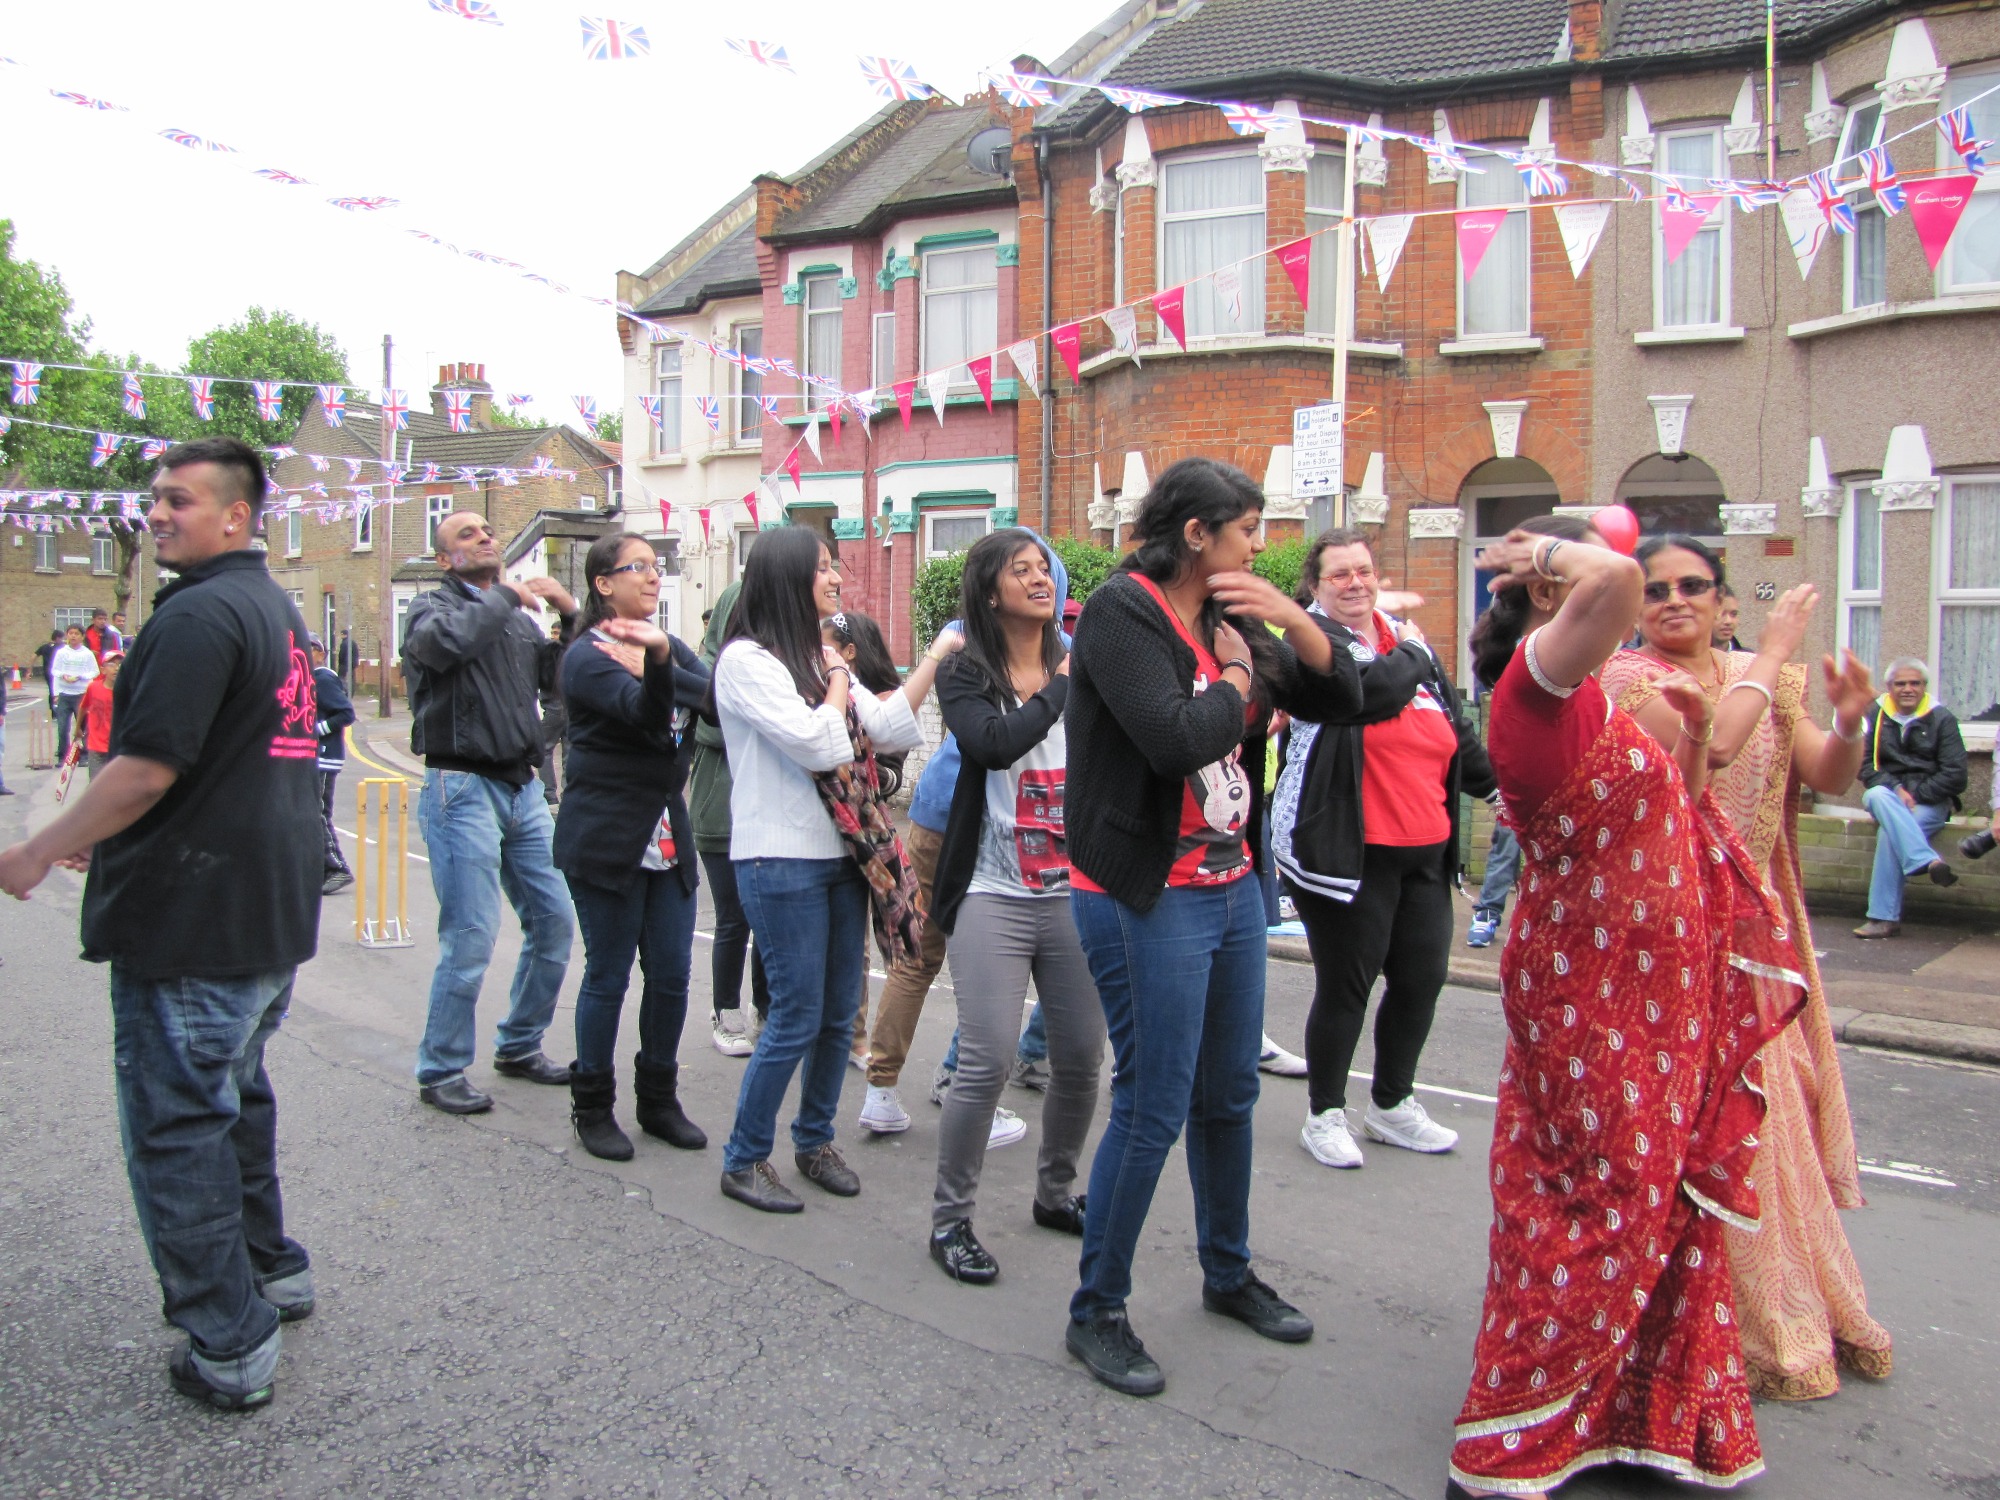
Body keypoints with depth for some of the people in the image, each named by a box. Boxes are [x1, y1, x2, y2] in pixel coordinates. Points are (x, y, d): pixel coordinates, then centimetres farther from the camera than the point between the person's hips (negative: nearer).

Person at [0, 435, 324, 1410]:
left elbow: (147, 768, -24)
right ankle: (270, 1272, 36)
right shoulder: (275, 609, 14)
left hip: (191, 920, -10)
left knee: (176, 1127, -1)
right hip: (269, 915, 10)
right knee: (232, 1095, 23)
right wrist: (96, 833, 26)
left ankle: (228, 1347, 6)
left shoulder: (199, 615, -18)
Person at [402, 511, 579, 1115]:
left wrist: (572, 617, 1)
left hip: (522, 787, 7)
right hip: (463, 787, -6)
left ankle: (519, 1046, 26)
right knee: (470, 937, -6)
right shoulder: (433, 606, -1)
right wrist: (506, 596, -15)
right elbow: (440, 642, -24)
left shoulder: (519, 618, 17)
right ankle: (439, 1071, 9)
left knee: (553, 919, 9)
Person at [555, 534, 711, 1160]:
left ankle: (659, 1098, 24)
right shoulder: (588, 655, -7)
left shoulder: (668, 642, 12)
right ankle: (593, 1108, 18)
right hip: (606, 839, -6)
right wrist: (654, 662, -45)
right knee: (608, 977, 2)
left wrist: (663, 655, -25)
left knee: (672, 974, 8)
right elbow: (644, 712, -26)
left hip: (667, 837, 6)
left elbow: (712, 694, -7)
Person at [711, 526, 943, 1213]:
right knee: (797, 1019, -3)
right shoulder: (747, 659, -11)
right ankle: (744, 1160, 13)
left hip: (842, 857, 8)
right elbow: (816, 744, -21)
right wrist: (837, 684, -4)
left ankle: (815, 1139, 30)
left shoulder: (818, 656, 14)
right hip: (782, 864, -8)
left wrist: (935, 658, 0)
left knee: (838, 1014, 13)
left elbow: (887, 730, 6)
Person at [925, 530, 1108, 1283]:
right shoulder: (965, 676, -2)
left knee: (1082, 1057, 9)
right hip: (995, 895, -4)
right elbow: (994, 742, -22)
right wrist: (1062, 687, -13)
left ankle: (1056, 1192, 32)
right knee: (988, 1062, -7)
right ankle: (950, 1220, 11)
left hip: (1076, 893, 4)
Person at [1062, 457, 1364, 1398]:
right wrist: (1237, 680, -9)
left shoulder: (1227, 618, 10)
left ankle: (1228, 1274, 39)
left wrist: (1290, 622, -4)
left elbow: (1341, 698, 11)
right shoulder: (1122, 611, -14)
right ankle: (1096, 1313, 16)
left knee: (1229, 1093, 19)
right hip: (1145, 897, -8)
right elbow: (1174, 739, -27)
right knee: (1152, 1107, -2)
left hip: (1232, 887, 8)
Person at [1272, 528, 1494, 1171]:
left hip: (1425, 852, 7)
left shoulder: (1411, 642, 16)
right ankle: (1325, 1115, 17)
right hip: (1346, 849, -7)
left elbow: (1456, 734, 22)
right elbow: (1378, 690, -24)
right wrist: (1409, 653, -6)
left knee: (1421, 979, 12)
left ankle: (1392, 1105, 31)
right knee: (1345, 984, 0)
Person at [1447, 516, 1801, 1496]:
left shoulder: (1589, 699, 12)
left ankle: (1647, 1412, 33)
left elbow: (1664, 818, 23)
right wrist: (1551, 553, -18)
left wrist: (1690, 741, 8)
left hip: (1648, 992, 10)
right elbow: (1620, 579, -37)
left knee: (1658, 1207, 18)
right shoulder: (1537, 680, -18)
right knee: (1598, 1214, -2)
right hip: (1592, 995, -10)